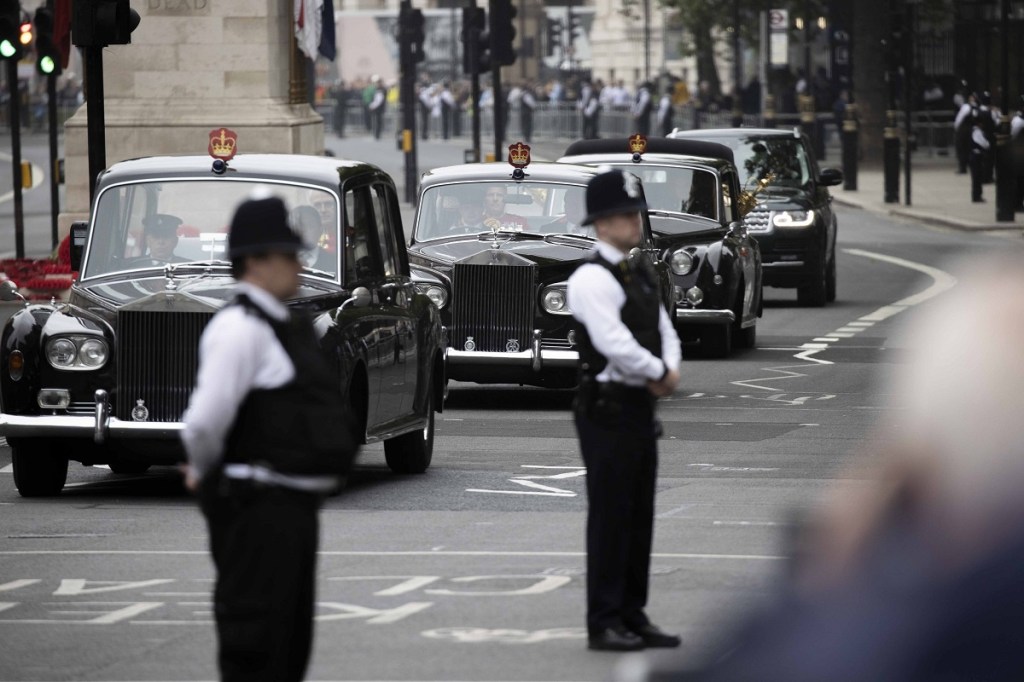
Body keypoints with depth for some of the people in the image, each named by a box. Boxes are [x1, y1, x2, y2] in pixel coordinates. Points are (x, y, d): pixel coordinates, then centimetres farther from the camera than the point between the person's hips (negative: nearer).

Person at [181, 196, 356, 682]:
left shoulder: (278, 327, 16)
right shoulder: (240, 327, -15)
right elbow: (206, 420, -23)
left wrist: (204, 471, 19)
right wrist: (205, 471, -4)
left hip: (291, 505, 10)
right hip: (258, 508, -10)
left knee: (291, 642, 14)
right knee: (254, 642, -6)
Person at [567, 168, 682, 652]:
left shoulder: (641, 274, 14)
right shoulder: (592, 279, -15)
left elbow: (664, 330, 14)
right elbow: (616, 345, -23)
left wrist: (669, 371, -6)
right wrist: (659, 373, -9)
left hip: (641, 406, 9)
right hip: (607, 408, -9)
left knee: (639, 516, 12)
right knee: (610, 517, -4)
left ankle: (633, 616, 19)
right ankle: (604, 624, 2)